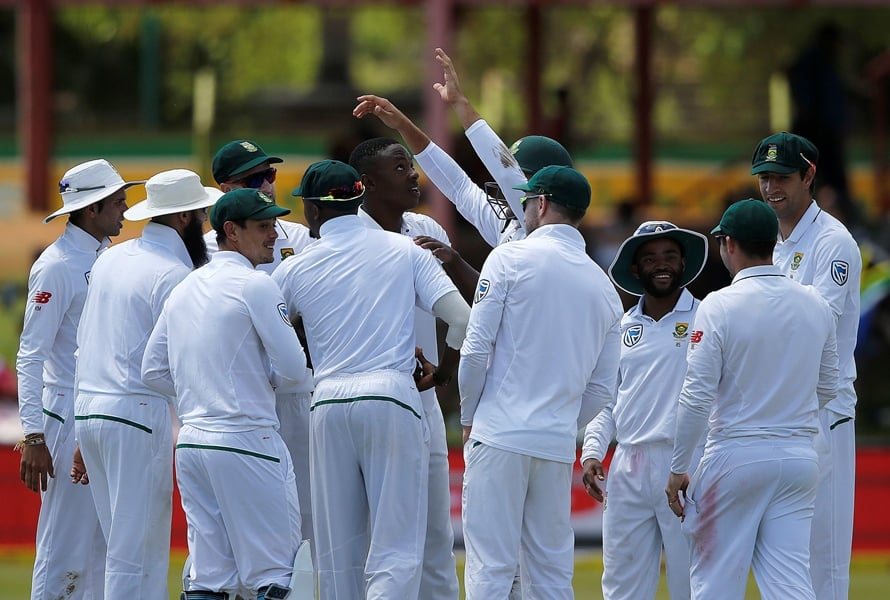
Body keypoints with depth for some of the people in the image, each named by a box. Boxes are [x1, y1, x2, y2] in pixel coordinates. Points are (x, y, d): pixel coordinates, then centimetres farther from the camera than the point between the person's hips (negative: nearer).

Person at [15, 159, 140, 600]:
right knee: (65, 549, -6)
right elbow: (31, 356, -15)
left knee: (105, 548, 11)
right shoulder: (57, 266, -12)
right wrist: (33, 438, -20)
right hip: (71, 418, -8)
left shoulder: (110, 257, 12)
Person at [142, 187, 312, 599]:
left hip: (190, 440, 7)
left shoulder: (183, 289, 15)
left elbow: (153, 371, 18)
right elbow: (295, 370, -11)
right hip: (247, 440, -7)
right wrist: (262, 378, 9)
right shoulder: (256, 286, -8)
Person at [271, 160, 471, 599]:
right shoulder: (405, 251, 6)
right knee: (397, 545, -5)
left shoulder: (295, 269, 8)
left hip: (328, 404, 2)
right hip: (392, 398, -2)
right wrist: (442, 373, 15)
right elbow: (461, 319, -1)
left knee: (337, 550, 9)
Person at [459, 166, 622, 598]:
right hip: (558, 446, 5)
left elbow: (476, 348, -7)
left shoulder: (511, 258, -4)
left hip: (501, 436, -5)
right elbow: (602, 388, 13)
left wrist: (469, 417, 7)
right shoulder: (604, 288, 11)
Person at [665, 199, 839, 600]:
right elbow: (827, 390, 14)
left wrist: (678, 469, -4)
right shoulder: (815, 306, 3)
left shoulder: (720, 306, -11)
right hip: (799, 457, 4)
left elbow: (697, 397, -12)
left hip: (735, 456, -4)